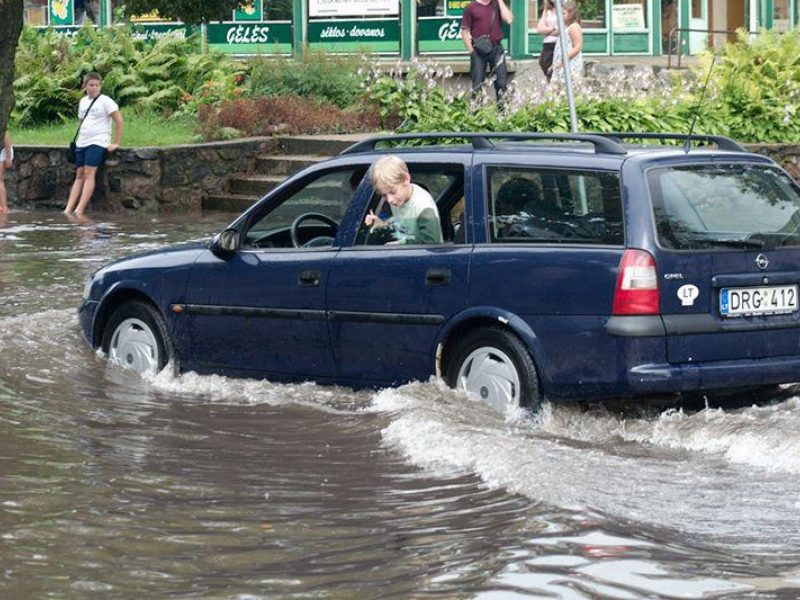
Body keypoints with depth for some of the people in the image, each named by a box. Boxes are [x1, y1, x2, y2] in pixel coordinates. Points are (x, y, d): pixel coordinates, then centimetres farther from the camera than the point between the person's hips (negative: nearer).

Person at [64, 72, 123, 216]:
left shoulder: (105, 101, -5)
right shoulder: (83, 102, 15)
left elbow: (119, 121, -7)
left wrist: (116, 143, -9)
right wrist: (80, 138, 16)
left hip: (98, 143, -7)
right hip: (82, 143, 7)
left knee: (89, 174, -16)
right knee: (79, 175, 3)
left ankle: (79, 210, -22)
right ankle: (68, 210, -4)